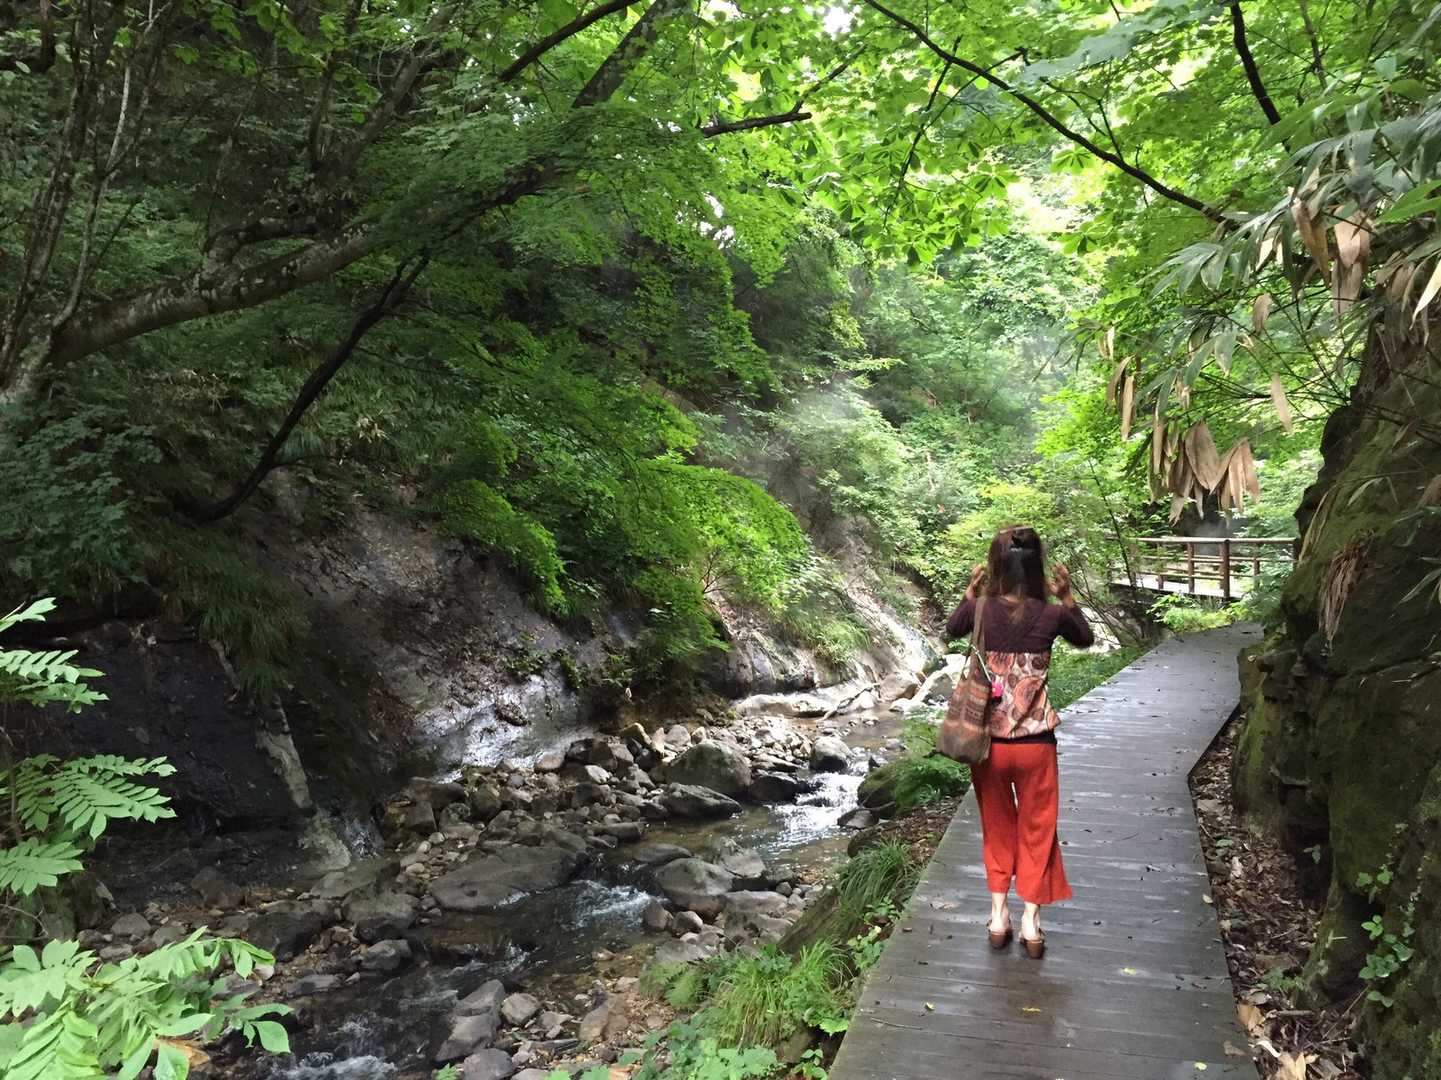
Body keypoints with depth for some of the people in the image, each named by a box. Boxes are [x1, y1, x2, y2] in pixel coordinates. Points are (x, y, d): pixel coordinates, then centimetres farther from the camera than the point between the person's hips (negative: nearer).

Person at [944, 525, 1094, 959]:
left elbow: (952, 629, 14)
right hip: (1035, 742, -1)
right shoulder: (1051, 615, -13)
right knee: (1036, 830, 17)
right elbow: (1086, 638, 11)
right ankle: (1031, 919, 21)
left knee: (997, 827, 21)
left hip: (988, 741, 1)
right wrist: (1066, 597, 8)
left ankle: (998, 913, 25)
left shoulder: (980, 610, -11)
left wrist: (970, 592, 12)